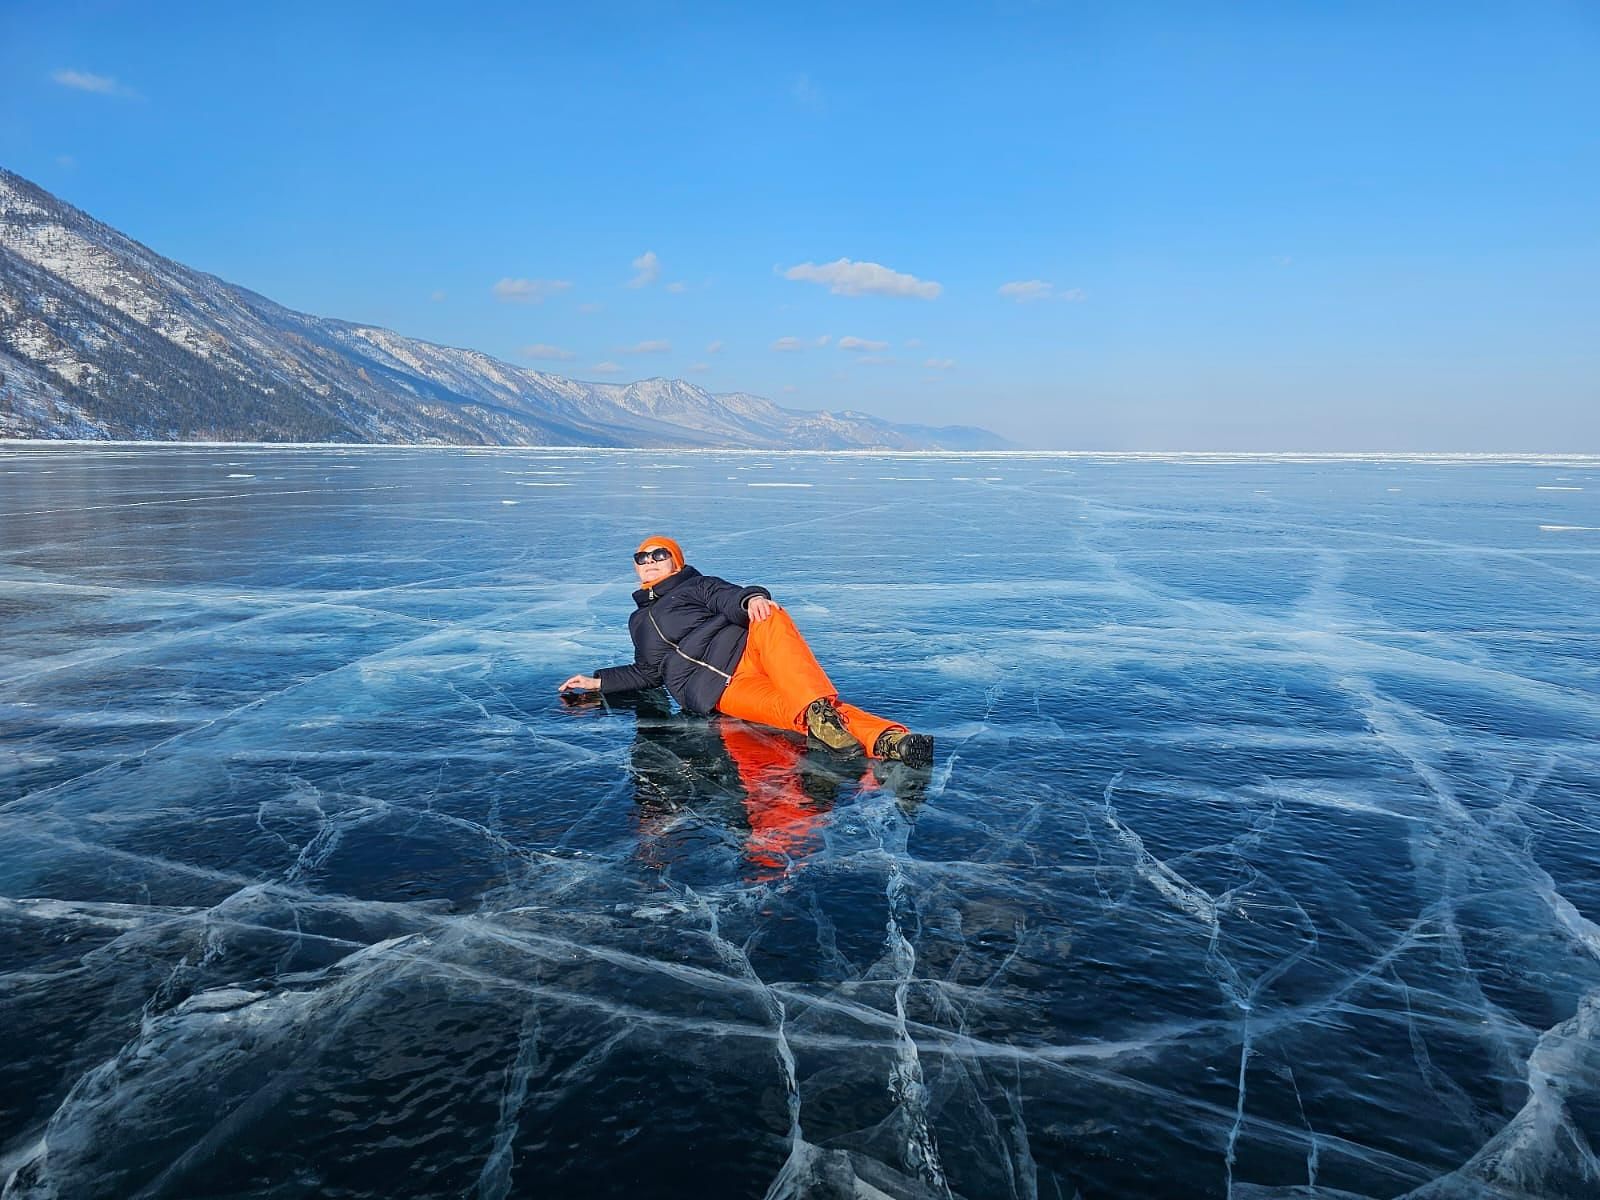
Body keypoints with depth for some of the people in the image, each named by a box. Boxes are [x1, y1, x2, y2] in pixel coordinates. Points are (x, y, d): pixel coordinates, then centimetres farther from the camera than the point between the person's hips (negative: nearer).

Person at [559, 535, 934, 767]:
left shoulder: (698, 586, 25)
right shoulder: (639, 621, 37)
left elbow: (728, 599, 3)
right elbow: (648, 674, 42)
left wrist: (751, 598, -22)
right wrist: (597, 682, 32)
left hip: (744, 649, -1)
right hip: (716, 689, 2)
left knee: (773, 620, -38)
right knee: (792, 709, -29)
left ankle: (841, 718, -58)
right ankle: (882, 739, -57)